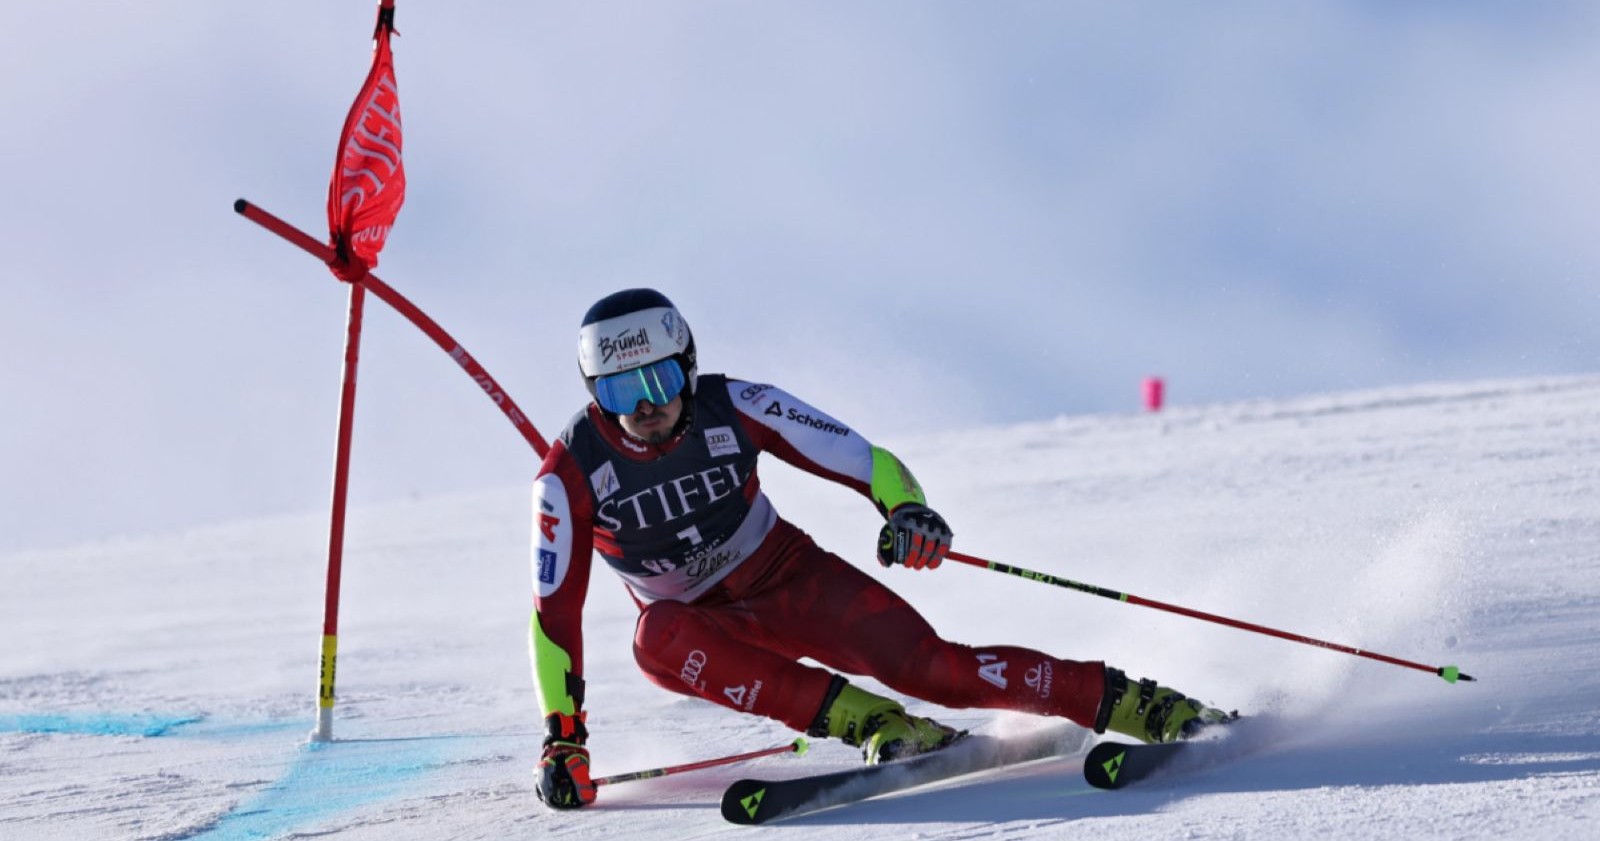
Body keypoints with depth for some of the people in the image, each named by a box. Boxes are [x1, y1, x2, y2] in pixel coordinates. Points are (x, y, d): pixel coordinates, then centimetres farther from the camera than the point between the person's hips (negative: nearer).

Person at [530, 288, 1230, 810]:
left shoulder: (734, 408, -19)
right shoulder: (570, 475, -20)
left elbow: (869, 462, -16)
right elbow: (555, 611, -15)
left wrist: (907, 509, -38)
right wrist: (562, 738, -21)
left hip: (792, 578, 0)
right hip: (702, 621, 0)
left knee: (926, 665, -21)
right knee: (657, 638, -36)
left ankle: (1136, 704, -15)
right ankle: (876, 726, -37)